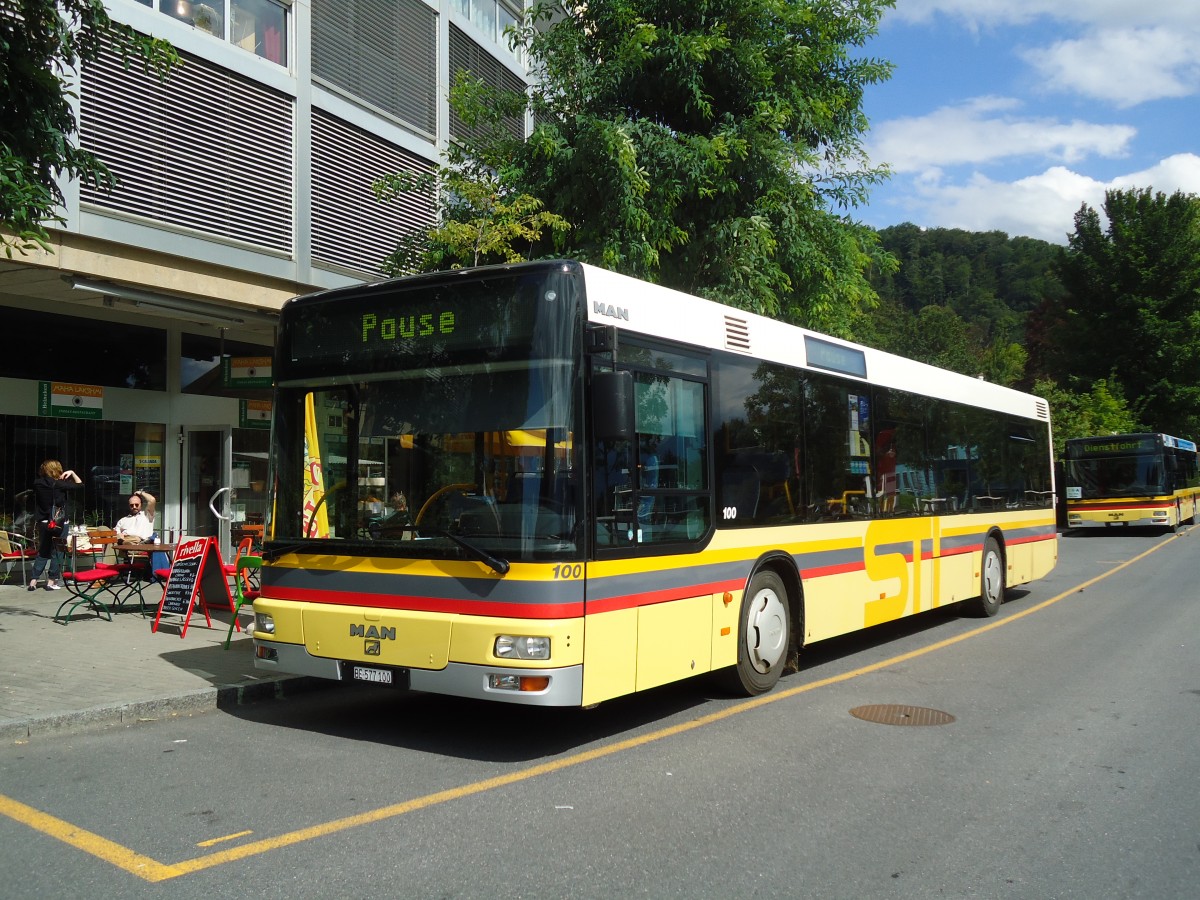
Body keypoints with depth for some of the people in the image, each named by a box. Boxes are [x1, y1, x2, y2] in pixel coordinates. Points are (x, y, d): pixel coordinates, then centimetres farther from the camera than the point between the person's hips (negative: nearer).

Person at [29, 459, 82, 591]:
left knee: (42, 552, 15)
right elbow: (79, 484, -5)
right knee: (57, 552, 5)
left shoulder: (38, 484, 2)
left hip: (42, 523, 5)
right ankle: (51, 581, 7)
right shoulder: (58, 484, -13)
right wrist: (72, 473, 2)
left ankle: (33, 581, 12)